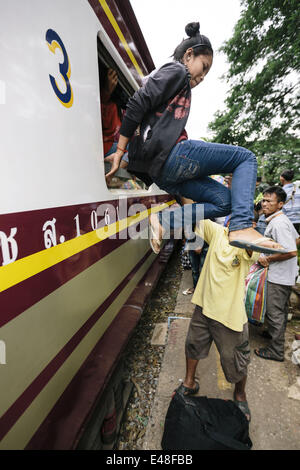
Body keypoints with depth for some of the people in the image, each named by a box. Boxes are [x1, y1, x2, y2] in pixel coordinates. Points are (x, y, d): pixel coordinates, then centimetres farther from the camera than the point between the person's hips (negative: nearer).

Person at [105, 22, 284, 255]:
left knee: (224, 201, 10)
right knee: (246, 157, -2)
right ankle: (242, 227, -21)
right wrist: (120, 152, -12)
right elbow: (138, 104, -8)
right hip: (169, 155, -9)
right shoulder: (176, 70, 7)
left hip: (160, 170, 9)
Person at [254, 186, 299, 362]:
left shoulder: (278, 224, -25)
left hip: (278, 277, -10)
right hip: (285, 275, 10)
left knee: (275, 313, 3)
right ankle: (276, 333, 45)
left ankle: (276, 351, 18)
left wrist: (268, 259, -20)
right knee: (281, 310, 25)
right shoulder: (283, 219, 7)